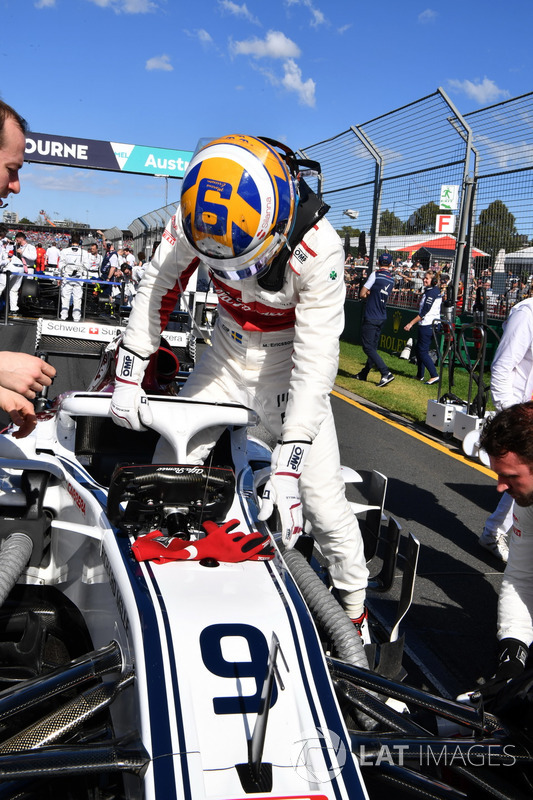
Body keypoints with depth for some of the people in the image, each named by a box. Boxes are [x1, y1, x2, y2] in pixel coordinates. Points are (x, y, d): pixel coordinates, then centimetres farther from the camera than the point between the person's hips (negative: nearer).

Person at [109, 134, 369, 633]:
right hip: (226, 356, 4)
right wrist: (128, 375, -8)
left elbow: (316, 361, -32)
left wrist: (288, 464, -36)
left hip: (287, 363, -3)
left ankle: (354, 605, 15)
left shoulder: (318, 249, -33)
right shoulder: (196, 216, -21)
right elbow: (158, 285, -5)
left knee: (322, 500, -8)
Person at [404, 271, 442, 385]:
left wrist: (411, 323, -17)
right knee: (419, 349, 17)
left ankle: (434, 376, -11)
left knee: (423, 351, -8)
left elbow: (424, 312, -19)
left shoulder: (431, 293, -16)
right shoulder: (436, 291, 14)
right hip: (426, 325, 11)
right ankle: (420, 375, 24)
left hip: (427, 325, -11)